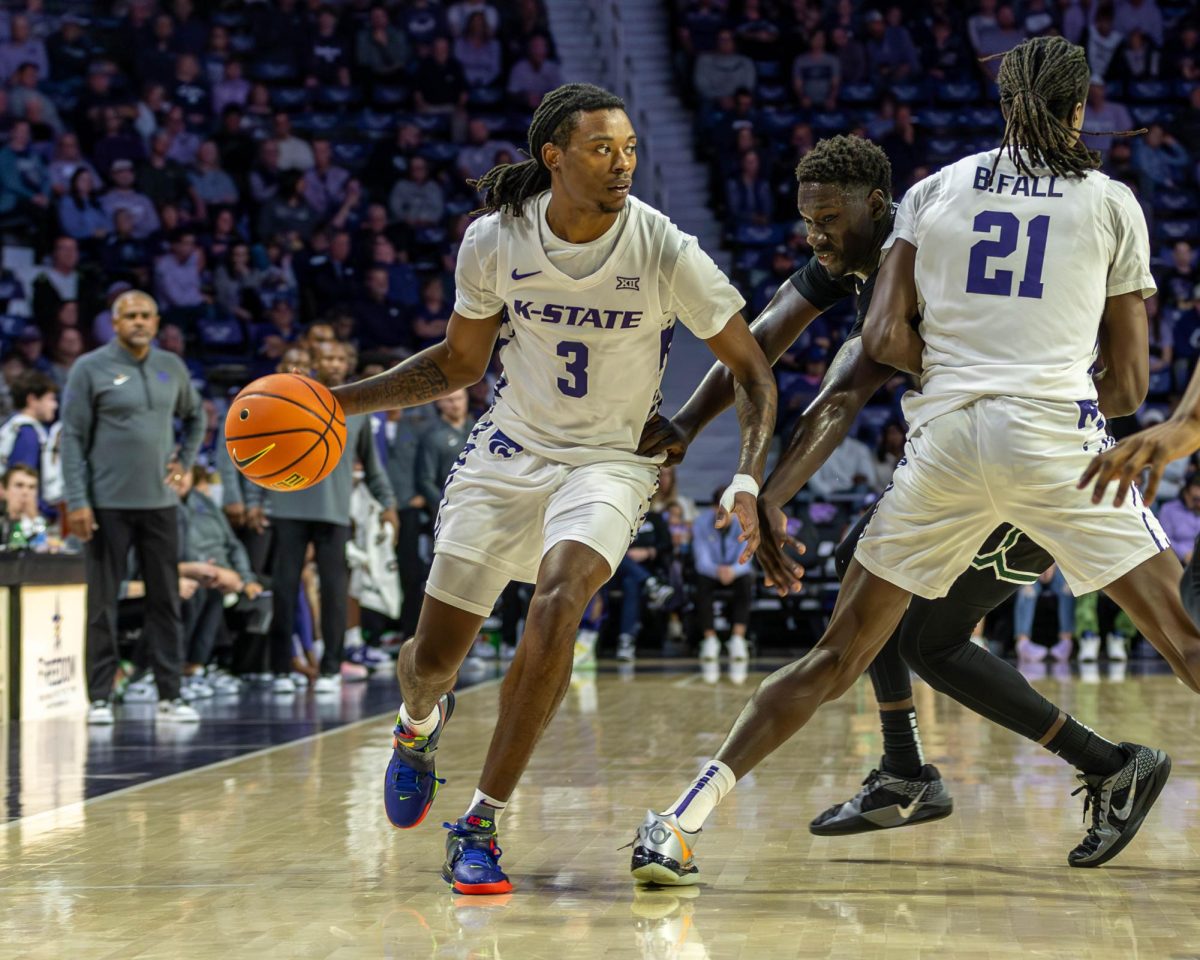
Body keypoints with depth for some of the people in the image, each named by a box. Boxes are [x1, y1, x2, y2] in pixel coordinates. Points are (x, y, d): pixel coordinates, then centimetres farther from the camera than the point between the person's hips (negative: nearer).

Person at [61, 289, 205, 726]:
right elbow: (73, 438, -6)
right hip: (107, 504, -4)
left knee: (166, 600, 5)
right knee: (102, 602, 0)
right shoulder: (91, 369, -5)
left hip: (159, 501, 4)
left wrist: (184, 461, 10)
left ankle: (170, 695, 11)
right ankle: (99, 697, 7)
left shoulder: (172, 368, 8)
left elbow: (195, 417, 25)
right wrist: (77, 501, -12)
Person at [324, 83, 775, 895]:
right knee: (433, 656, 4)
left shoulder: (666, 251, -18)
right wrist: (340, 400, -2)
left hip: (609, 460, -2)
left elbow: (753, 372, -9)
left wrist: (748, 480, -24)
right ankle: (419, 723, 47)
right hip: (510, 450, 3)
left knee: (558, 599, -32)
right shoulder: (494, 241, -10)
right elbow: (460, 363, 6)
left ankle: (482, 825, -20)